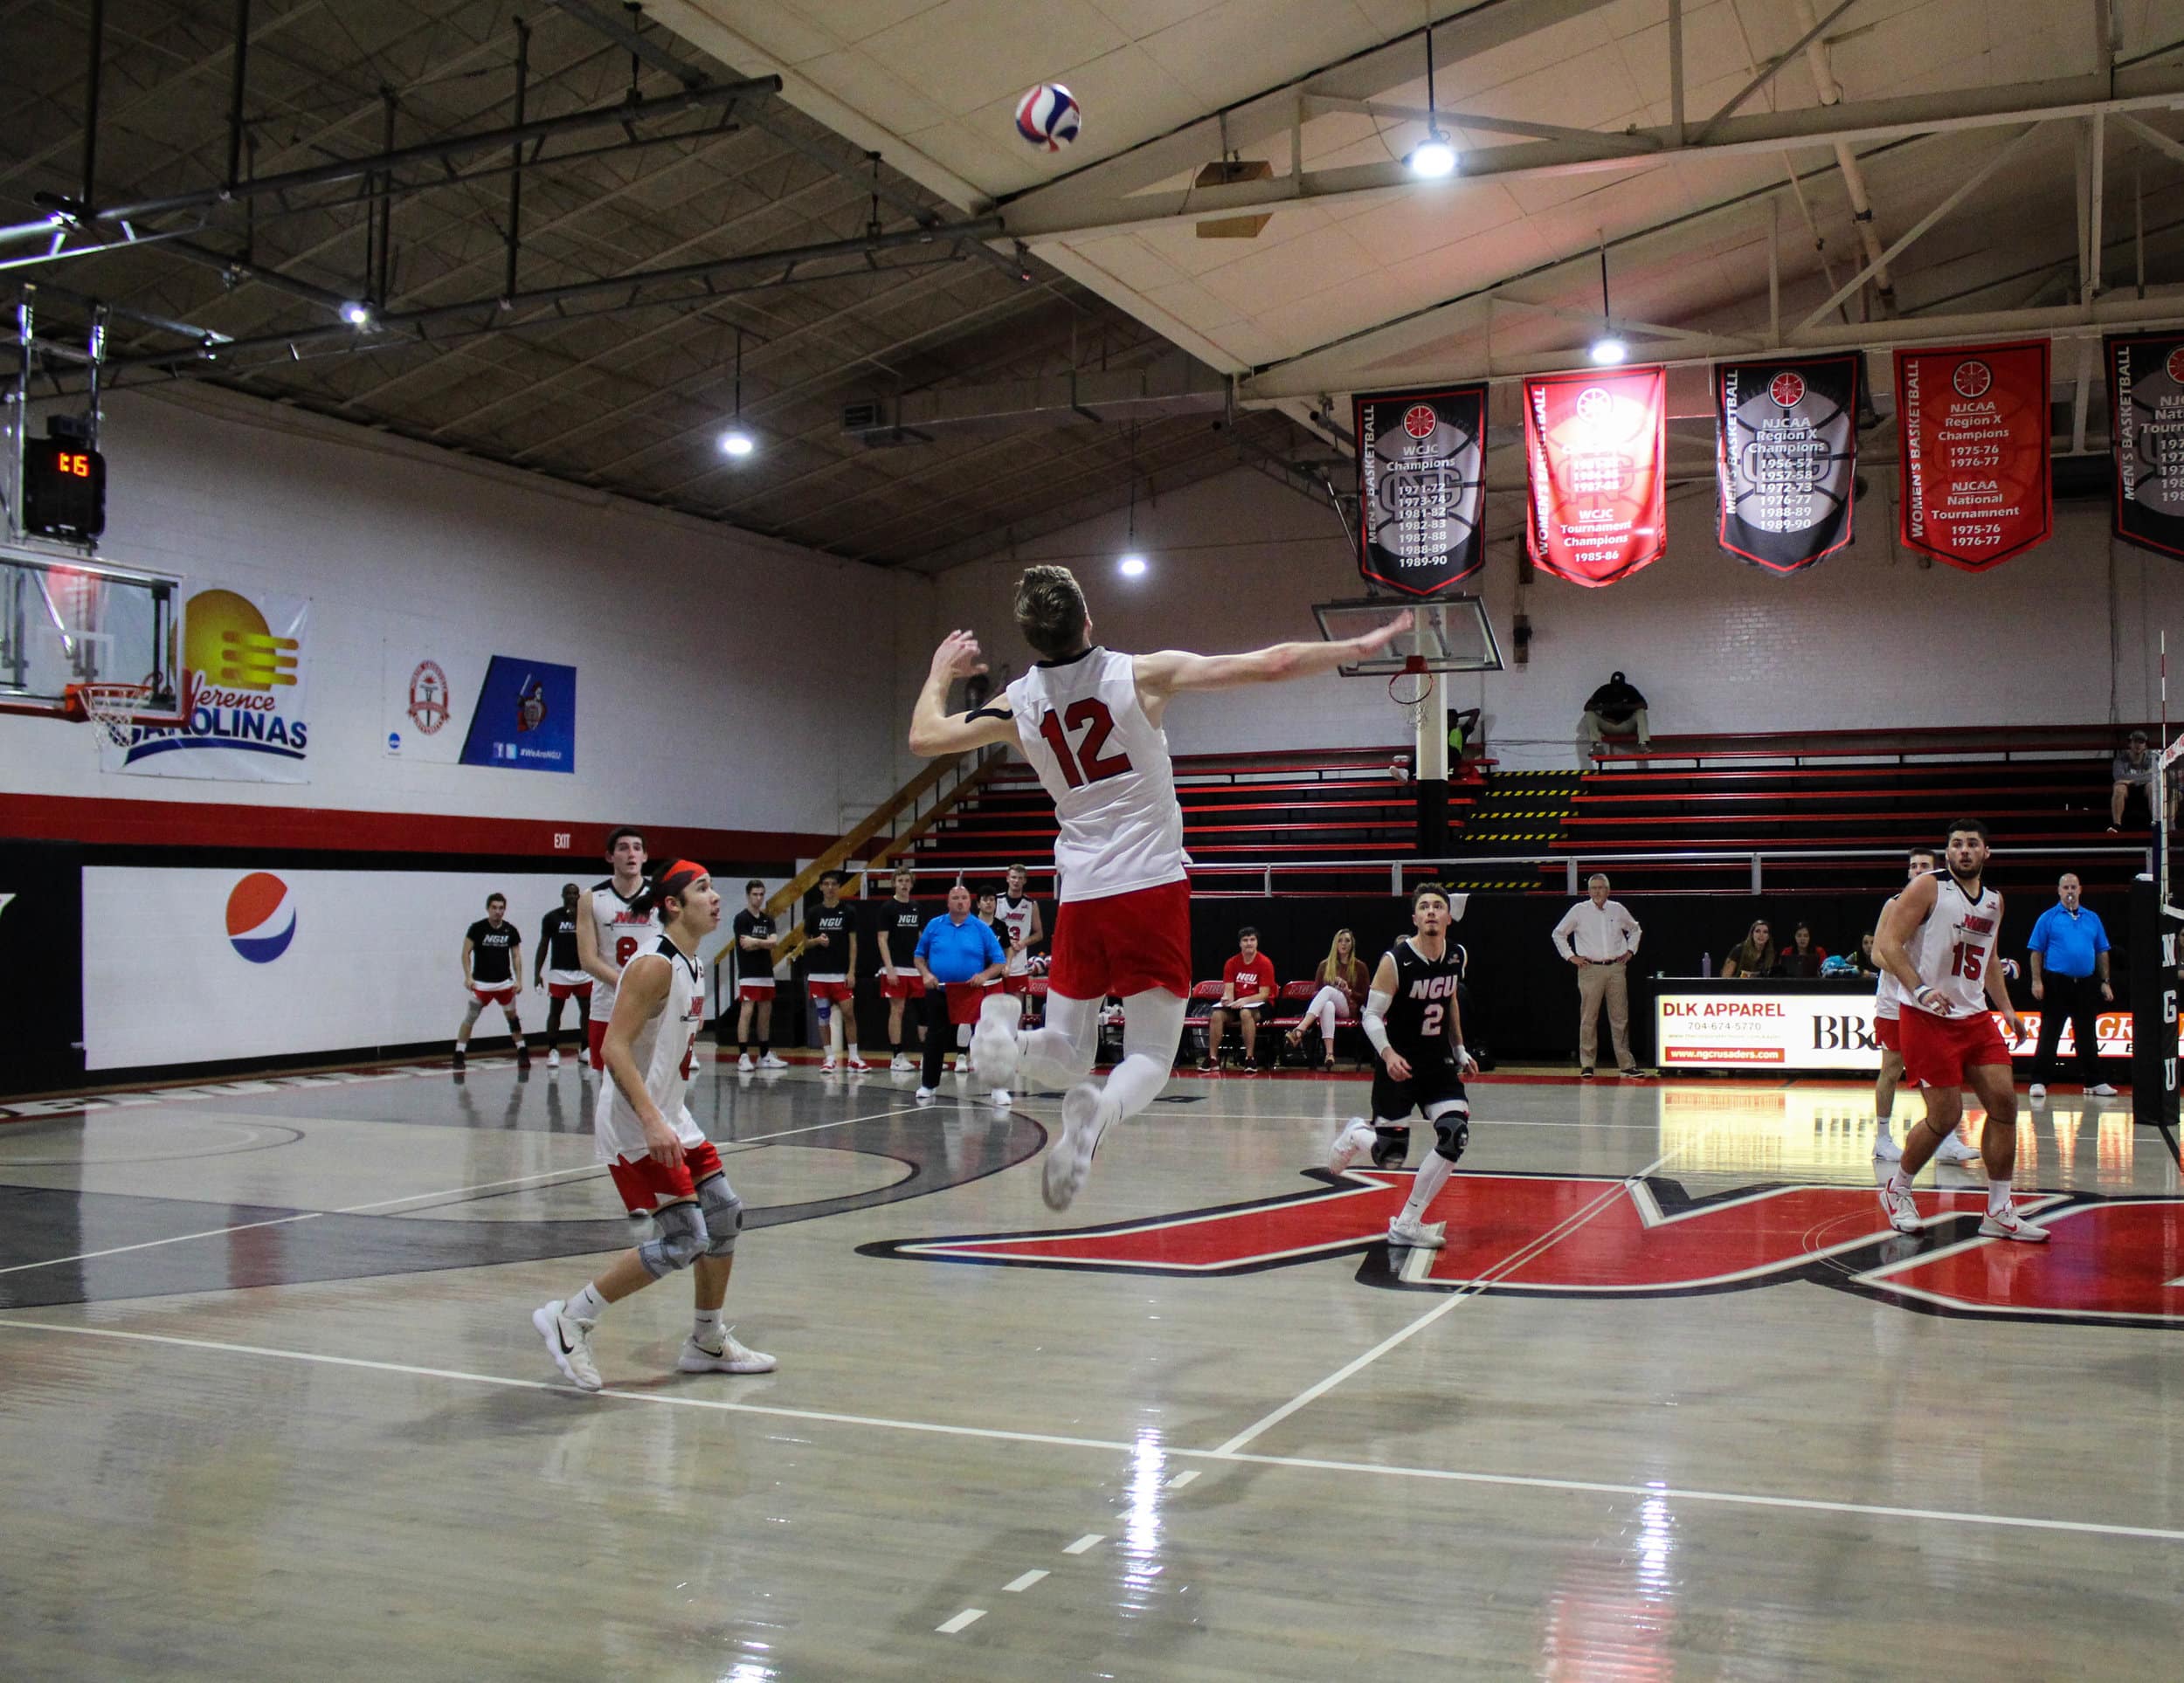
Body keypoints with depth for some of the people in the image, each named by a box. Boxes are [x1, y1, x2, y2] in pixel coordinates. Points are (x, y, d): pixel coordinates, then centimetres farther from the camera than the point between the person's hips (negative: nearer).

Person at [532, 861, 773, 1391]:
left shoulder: (692, 966, 11)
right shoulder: (654, 965, -18)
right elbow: (614, 1050, -25)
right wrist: (651, 1122, -31)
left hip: (670, 1118, 10)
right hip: (634, 1126, -10)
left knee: (724, 1217, 10)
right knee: (683, 1241, -11)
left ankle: (709, 1343, 24)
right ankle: (569, 1320, 1)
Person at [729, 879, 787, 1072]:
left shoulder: (768, 919, 13)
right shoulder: (741, 918, -6)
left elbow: (775, 942, -2)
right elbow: (746, 945, -17)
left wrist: (756, 942, -14)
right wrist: (765, 943, -9)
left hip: (766, 973, 7)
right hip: (748, 974, -7)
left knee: (766, 1013, 10)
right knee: (746, 1012, -11)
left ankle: (765, 1056, 17)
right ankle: (743, 1057, -11)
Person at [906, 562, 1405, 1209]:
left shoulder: (1016, 705, 3)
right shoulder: (1142, 674, -4)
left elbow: (923, 738, 18)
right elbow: (1271, 665, -7)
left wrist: (941, 673, 35)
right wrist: (1360, 646, 5)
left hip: (1081, 895, 3)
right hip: (1153, 887, -2)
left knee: (1069, 1052, 15)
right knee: (1150, 1056, 3)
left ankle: (1010, 1030, -20)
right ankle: (1098, 1111, -32)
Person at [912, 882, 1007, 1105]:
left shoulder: (982, 929, 0)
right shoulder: (934, 926, 5)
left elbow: (1000, 962, 0)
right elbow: (920, 955, 12)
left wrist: (985, 975, -17)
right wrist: (926, 974, -5)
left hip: (972, 994, -2)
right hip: (939, 993, 2)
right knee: (935, 1041, 10)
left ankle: (999, 1088, -2)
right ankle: (928, 1086, 25)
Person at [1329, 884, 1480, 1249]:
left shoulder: (1455, 958, 2)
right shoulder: (1395, 961, -17)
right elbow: (1371, 1015, -15)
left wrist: (1460, 1051, 18)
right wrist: (1388, 1053, -31)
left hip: (1439, 1064, 5)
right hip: (1399, 1065, -5)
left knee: (1456, 1137, -15)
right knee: (1390, 1157, -3)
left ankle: (1406, 1225, -3)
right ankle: (1356, 1134, 35)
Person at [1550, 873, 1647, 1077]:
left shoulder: (1617, 909, 9)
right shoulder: (1579, 911, 1)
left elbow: (1634, 929, 27)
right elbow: (1558, 934, 9)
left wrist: (1630, 951, 15)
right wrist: (1571, 956, 2)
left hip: (1616, 969, 2)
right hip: (1590, 970, -2)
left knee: (1620, 1018, 3)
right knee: (1588, 1018, -2)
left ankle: (1626, 1064, 7)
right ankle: (1586, 1064, 4)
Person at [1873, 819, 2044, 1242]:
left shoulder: (1994, 901, 13)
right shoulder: (1927, 887, -8)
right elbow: (1888, 943, -13)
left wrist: (2006, 1009, 16)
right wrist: (1921, 990, -24)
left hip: (1975, 1016, 7)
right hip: (1928, 1017, -7)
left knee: (2004, 1102, -1)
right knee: (1945, 1116, -7)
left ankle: (1999, 1213, 7)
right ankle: (1896, 1187, 17)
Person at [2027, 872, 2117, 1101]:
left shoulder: (2092, 918, 11)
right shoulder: (2048, 918, 0)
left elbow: (2102, 952, 13)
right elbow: (2036, 952, -2)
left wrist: (2105, 982, 7)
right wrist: (2037, 981, -10)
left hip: (2085, 984, 4)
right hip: (2056, 983, -4)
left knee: (2088, 1035, 10)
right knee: (2049, 1035, -3)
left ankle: (2093, 1082, 18)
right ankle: (2039, 1082, -2)